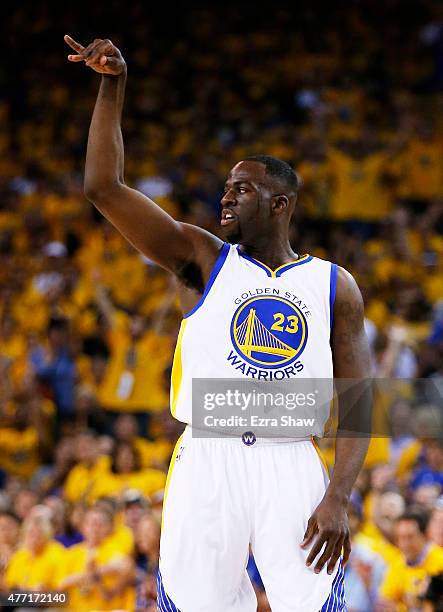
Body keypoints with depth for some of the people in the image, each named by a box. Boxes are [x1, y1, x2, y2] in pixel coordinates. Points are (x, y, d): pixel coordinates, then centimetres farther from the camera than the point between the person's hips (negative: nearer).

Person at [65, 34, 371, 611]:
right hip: (207, 461, 0)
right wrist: (113, 86, -5)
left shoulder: (334, 286, 10)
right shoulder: (203, 259, 11)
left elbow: (357, 404, 7)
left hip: (295, 469, 0)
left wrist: (338, 497, -7)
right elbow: (104, 188, 2)